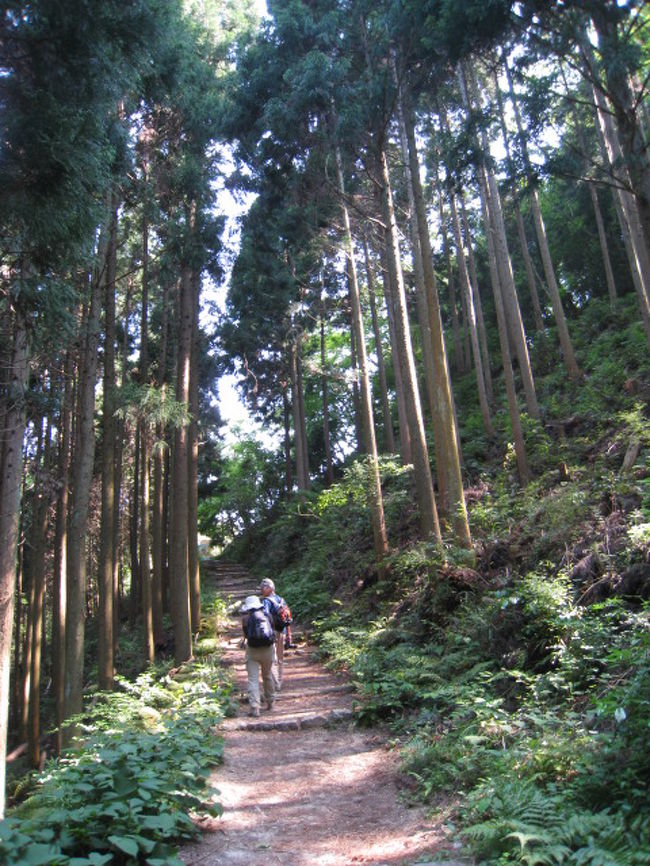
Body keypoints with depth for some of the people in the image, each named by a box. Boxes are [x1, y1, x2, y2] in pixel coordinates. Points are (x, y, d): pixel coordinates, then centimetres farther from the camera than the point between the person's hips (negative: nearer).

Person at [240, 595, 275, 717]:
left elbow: (246, 635, 5)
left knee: (253, 680, 0)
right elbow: (273, 632, 7)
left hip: (252, 651, -3)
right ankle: (270, 702, 34)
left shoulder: (246, 619, -5)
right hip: (268, 649, 3)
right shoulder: (267, 616, 2)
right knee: (268, 676, 21)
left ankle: (255, 708, -9)